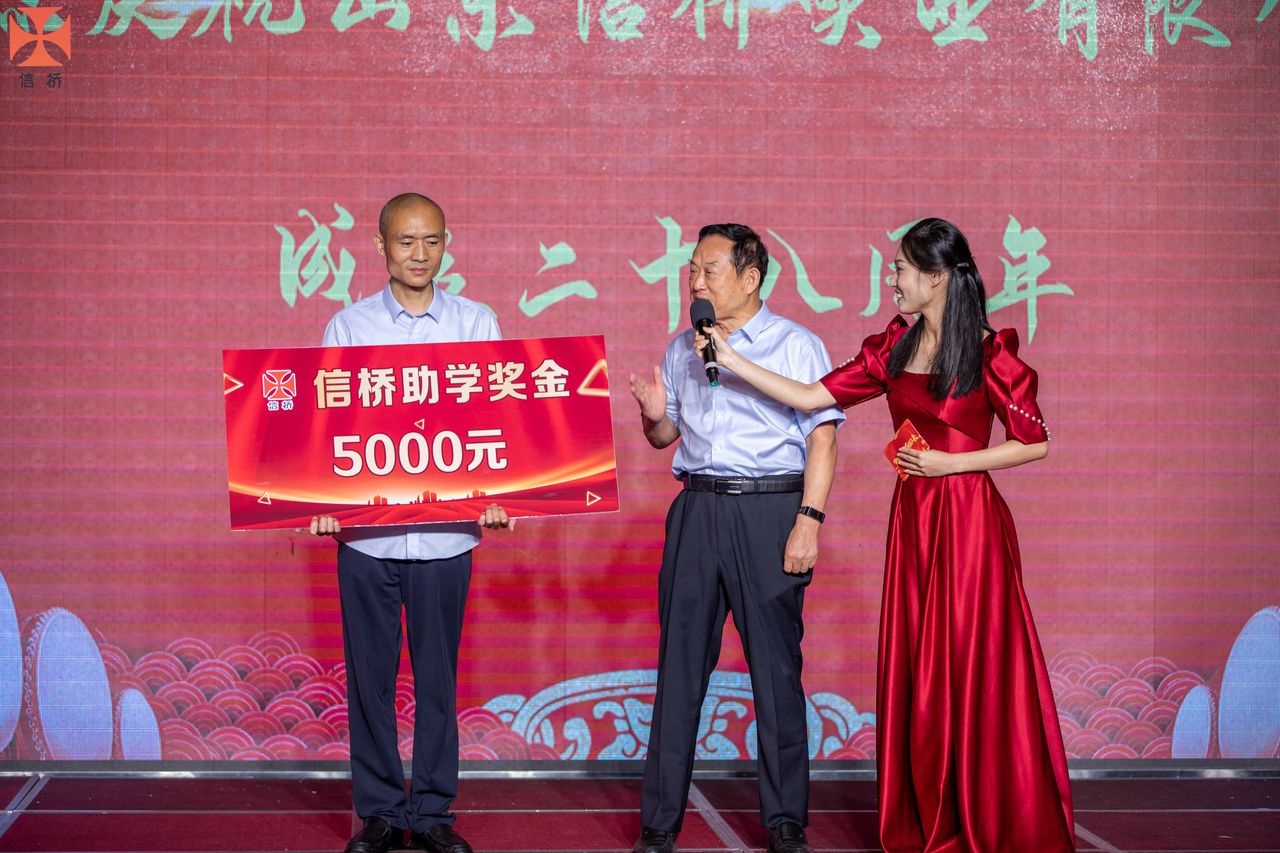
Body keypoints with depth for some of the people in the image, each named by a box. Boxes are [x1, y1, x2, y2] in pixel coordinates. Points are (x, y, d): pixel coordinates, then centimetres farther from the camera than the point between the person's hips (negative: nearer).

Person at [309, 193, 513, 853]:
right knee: (370, 675, 5)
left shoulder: (476, 324, 6)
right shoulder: (349, 327, 6)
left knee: (437, 676, 5)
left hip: (445, 532, 0)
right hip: (365, 531, 0)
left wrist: (495, 496, -13)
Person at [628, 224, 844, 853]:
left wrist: (809, 519, -16)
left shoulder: (796, 345, 1)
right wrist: (654, 416, -1)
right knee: (680, 664, 3)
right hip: (697, 510, 4)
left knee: (776, 666, 0)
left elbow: (822, 436, -6)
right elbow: (663, 437, 23)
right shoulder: (681, 349, 15)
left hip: (771, 508, -4)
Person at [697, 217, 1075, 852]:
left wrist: (950, 461, -12)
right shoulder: (894, 348, 8)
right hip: (912, 520, 6)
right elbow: (813, 397, 6)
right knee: (915, 676, 8)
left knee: (976, 677, -1)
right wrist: (733, 360, 2)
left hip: (969, 522, -6)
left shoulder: (990, 353, -10)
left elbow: (1034, 443, -6)